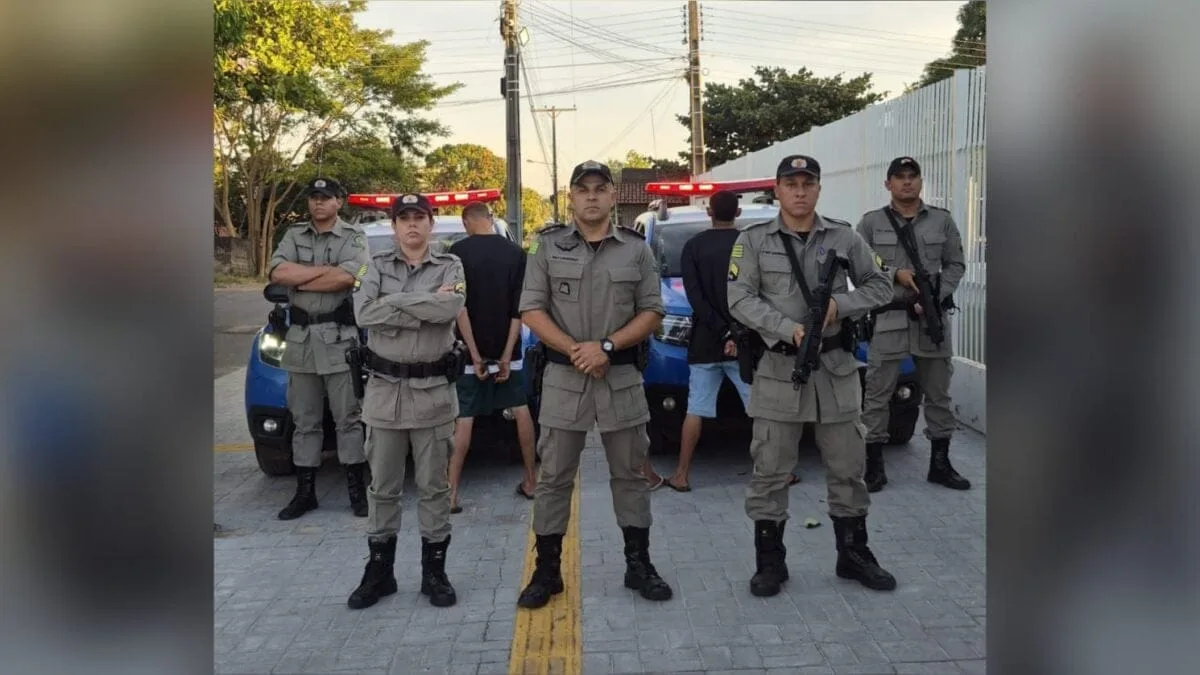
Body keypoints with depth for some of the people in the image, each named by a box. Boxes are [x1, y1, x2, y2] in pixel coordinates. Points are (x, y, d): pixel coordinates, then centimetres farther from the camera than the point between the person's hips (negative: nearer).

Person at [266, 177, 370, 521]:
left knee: (348, 418, 2)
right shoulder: (294, 236, 11)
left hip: (340, 338, -3)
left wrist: (298, 280, -8)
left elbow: (347, 278, -18)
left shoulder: (353, 238, 1)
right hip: (300, 337, 4)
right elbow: (276, 273, -6)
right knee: (304, 419, 9)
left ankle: (357, 490, 10)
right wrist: (325, 270, -11)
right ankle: (305, 491, 17)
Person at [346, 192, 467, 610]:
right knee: (382, 486, 9)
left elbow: (450, 309, -18)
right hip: (384, 388, 2)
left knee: (433, 485, 6)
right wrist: (426, 306, -14)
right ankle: (379, 571, 20)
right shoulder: (377, 266, 7)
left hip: (433, 389, -1)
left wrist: (393, 301, -12)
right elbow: (364, 313, -11)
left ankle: (434, 571, 17)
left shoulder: (450, 266, 3)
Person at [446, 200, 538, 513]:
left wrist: (474, 354, -14)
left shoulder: (459, 252, -8)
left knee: (464, 419, 0)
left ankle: (451, 493, -2)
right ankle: (530, 482, 21)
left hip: (472, 349, -2)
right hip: (506, 347, 3)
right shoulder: (515, 253, 0)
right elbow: (519, 309, -6)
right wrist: (507, 354, -7)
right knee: (521, 410, 15)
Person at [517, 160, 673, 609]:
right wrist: (574, 351, -14)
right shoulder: (548, 246, 2)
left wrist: (607, 346, -13)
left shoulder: (636, 249, 5)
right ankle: (546, 571, 16)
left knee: (630, 474, 10)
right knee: (554, 478, 5)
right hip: (563, 377, -1)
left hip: (622, 378, 1)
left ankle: (638, 565, 22)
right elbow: (531, 310, -2)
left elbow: (652, 312, 0)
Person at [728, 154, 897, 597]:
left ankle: (853, 556, 25)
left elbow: (878, 286, 9)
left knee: (847, 468, 10)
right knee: (770, 472, 3)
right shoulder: (753, 241, -1)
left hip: (836, 368, 2)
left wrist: (841, 304, -10)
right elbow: (740, 300, -8)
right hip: (777, 370, -2)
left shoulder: (844, 238, 6)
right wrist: (788, 329, -21)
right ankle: (769, 563, 15)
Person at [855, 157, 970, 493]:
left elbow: (956, 265, 8)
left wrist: (935, 297, -7)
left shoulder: (942, 221, 9)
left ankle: (940, 464, 22)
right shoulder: (871, 222, 3)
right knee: (877, 395, 0)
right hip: (887, 320, -2)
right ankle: (874, 466, 9)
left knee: (938, 394, 10)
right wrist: (896, 275, -14)